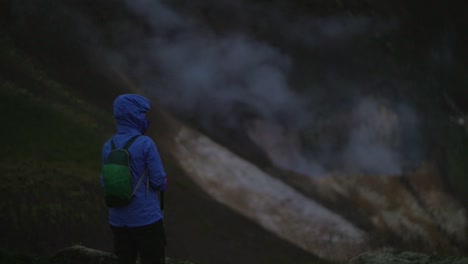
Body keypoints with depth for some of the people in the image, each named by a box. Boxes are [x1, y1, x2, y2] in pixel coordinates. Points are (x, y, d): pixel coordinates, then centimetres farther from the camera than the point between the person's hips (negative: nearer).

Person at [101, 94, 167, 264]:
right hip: (146, 218, -5)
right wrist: (163, 184, 10)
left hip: (118, 220, 5)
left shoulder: (108, 146, 3)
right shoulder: (145, 144, -14)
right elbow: (159, 181, -12)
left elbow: (105, 182, 9)